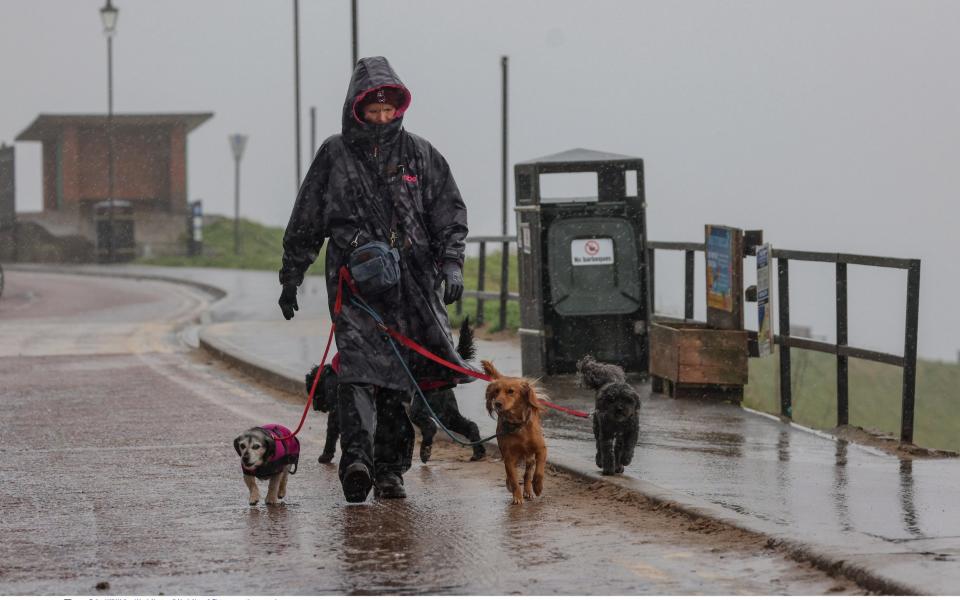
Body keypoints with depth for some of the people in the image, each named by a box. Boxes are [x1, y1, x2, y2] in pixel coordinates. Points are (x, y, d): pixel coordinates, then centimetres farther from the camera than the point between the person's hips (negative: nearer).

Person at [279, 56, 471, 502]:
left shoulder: (419, 154, 10)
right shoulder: (335, 155, 6)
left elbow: (449, 213, 12)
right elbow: (305, 222, 12)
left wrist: (451, 263, -2)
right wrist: (290, 278, 13)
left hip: (411, 283, 2)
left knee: (400, 379, 3)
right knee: (359, 365, -19)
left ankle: (389, 470, 9)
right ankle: (357, 457, -33)